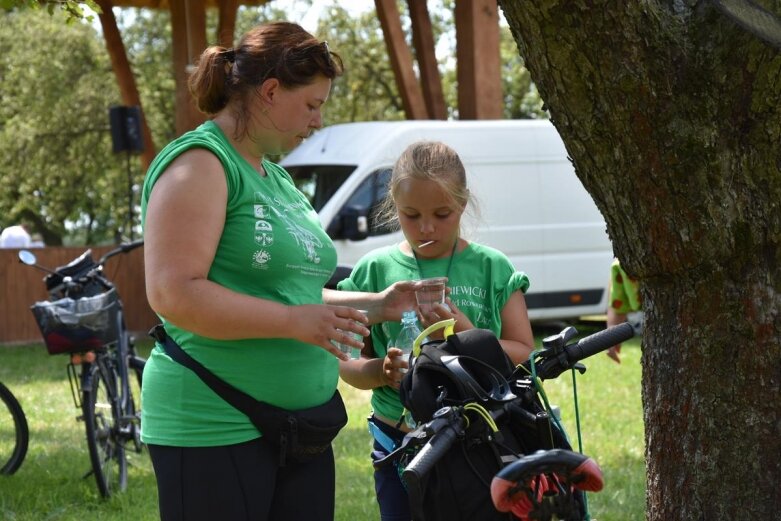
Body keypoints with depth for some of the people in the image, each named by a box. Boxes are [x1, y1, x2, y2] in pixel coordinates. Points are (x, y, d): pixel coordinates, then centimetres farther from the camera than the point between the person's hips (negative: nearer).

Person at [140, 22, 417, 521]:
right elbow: (174, 294, -21)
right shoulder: (201, 163, -11)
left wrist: (379, 305, 14)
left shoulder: (275, 176, 18)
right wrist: (295, 321, -21)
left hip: (300, 425, 9)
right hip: (215, 430, -9)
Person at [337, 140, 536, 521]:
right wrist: (381, 370, -17)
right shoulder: (375, 271, 3)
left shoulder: (491, 268, 2)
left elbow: (524, 356, -1)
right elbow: (346, 364, 5)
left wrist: (467, 336, -17)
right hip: (399, 443, 1)